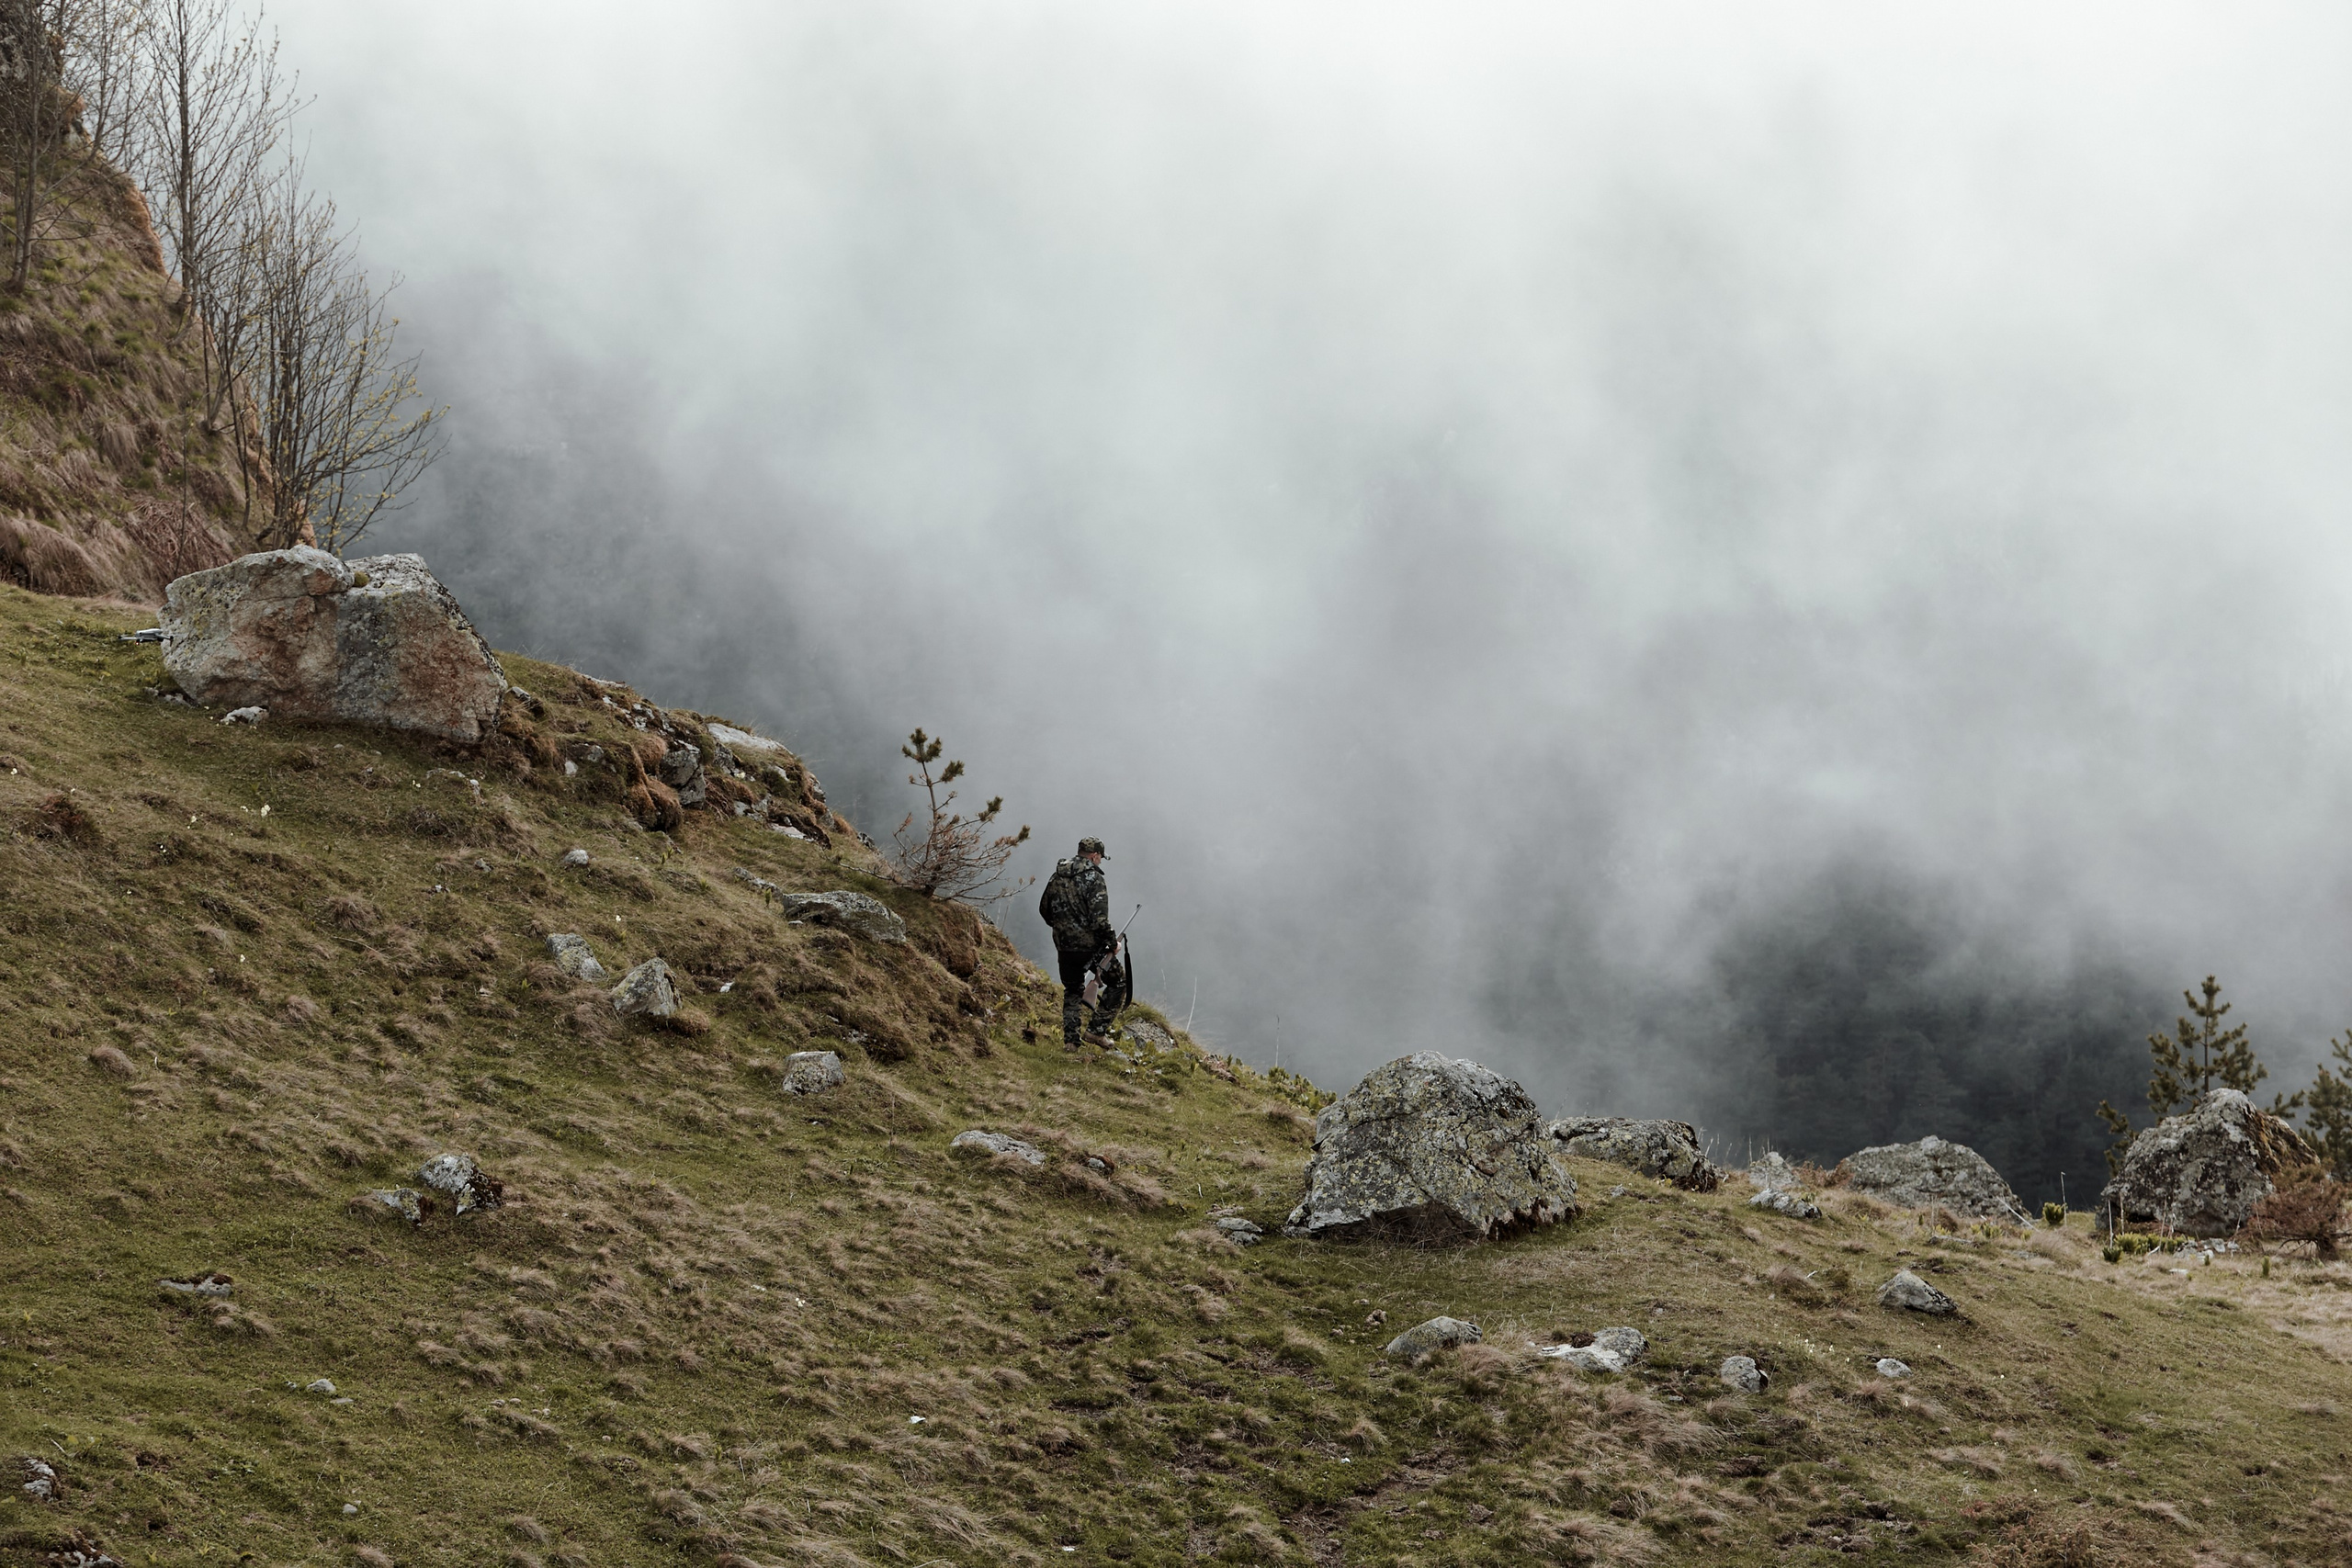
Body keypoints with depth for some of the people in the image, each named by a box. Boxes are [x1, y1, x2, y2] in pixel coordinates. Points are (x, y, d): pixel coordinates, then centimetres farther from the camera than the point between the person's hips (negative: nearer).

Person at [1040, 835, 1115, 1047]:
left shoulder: (1057, 877, 7)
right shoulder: (1094, 878, -14)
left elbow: (1044, 909, 16)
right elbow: (1099, 917, -22)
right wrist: (1111, 940, -10)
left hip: (1064, 946, 6)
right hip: (1090, 946, -6)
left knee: (1072, 992, 19)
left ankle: (1071, 1040, 17)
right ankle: (1096, 1029, 6)